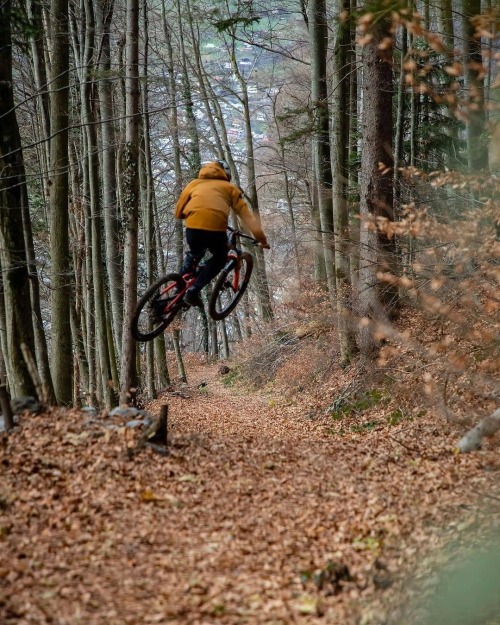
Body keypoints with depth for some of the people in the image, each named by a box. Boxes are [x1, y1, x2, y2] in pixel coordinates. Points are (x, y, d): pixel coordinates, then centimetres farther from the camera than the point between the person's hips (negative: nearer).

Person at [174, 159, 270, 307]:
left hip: (193, 227, 3)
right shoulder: (229, 187, 26)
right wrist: (260, 237, 18)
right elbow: (246, 214, 18)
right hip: (215, 228, -3)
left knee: (194, 254, 36)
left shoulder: (194, 183, 30)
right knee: (219, 258, 26)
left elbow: (178, 210, 27)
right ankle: (193, 291, 9)